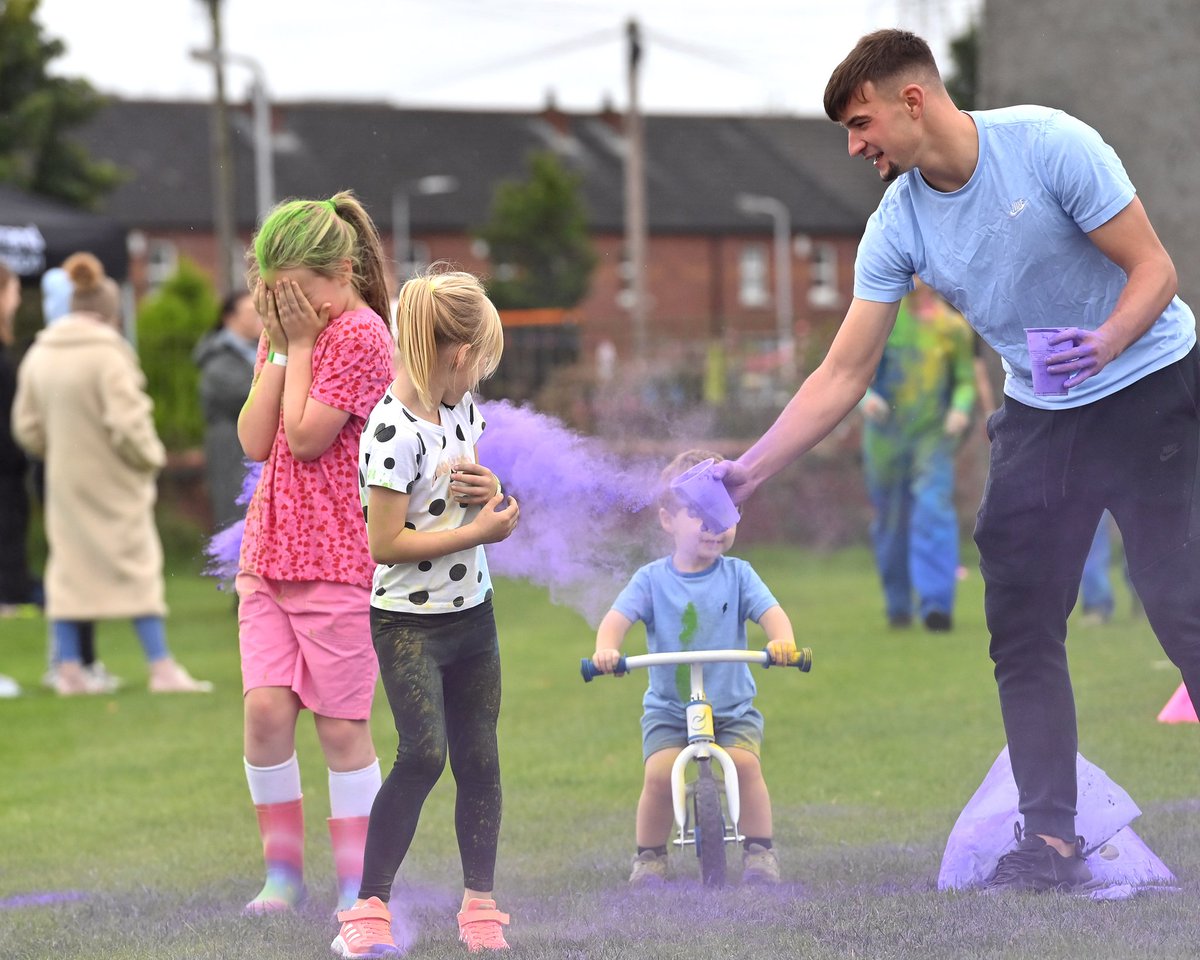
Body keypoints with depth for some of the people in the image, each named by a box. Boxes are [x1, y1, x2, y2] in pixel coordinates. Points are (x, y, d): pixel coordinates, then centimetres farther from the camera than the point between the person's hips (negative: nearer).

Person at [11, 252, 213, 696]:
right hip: (111, 479, -6)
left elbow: (26, 426, 8)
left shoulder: (39, 355, 4)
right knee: (138, 564, 1)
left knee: (69, 566, 12)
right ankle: (161, 667, 1)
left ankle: (69, 668, 12)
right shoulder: (108, 354, -18)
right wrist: (150, 457, -5)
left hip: (64, 478, 6)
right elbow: (127, 421, -22)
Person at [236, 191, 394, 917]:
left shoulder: (360, 335, -11)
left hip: (338, 559, -6)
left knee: (341, 725, -1)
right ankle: (284, 870, 7)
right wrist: (278, 349, -1)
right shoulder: (285, 337, 13)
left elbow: (304, 437, -16)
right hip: (269, 553, 6)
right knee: (265, 707, -5)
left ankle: (356, 889, 7)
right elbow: (256, 442, 3)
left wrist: (298, 345, -9)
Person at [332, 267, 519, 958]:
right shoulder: (394, 429, -20)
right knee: (424, 754, -18)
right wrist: (480, 530, -16)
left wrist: (490, 490, -1)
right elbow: (385, 543, -21)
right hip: (408, 621, -8)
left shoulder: (461, 409, 6)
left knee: (479, 756, 7)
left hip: (473, 613, 8)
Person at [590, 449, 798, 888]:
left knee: (745, 763, -24)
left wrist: (782, 639, -34)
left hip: (732, 707, 1)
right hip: (668, 708, 0)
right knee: (659, 772, -23)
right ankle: (650, 857, -2)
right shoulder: (653, 579, -1)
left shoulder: (737, 575, 2)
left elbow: (770, 611, -11)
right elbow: (618, 617, -12)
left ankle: (759, 852, -7)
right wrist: (606, 649, -35)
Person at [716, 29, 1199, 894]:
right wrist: (749, 470, -11)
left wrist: (1108, 341, -36)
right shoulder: (897, 224, -6)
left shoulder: (1049, 144, -20)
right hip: (1040, 421, 5)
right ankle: (1051, 843, 4)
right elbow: (842, 376, -4)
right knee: (1022, 632, -1)